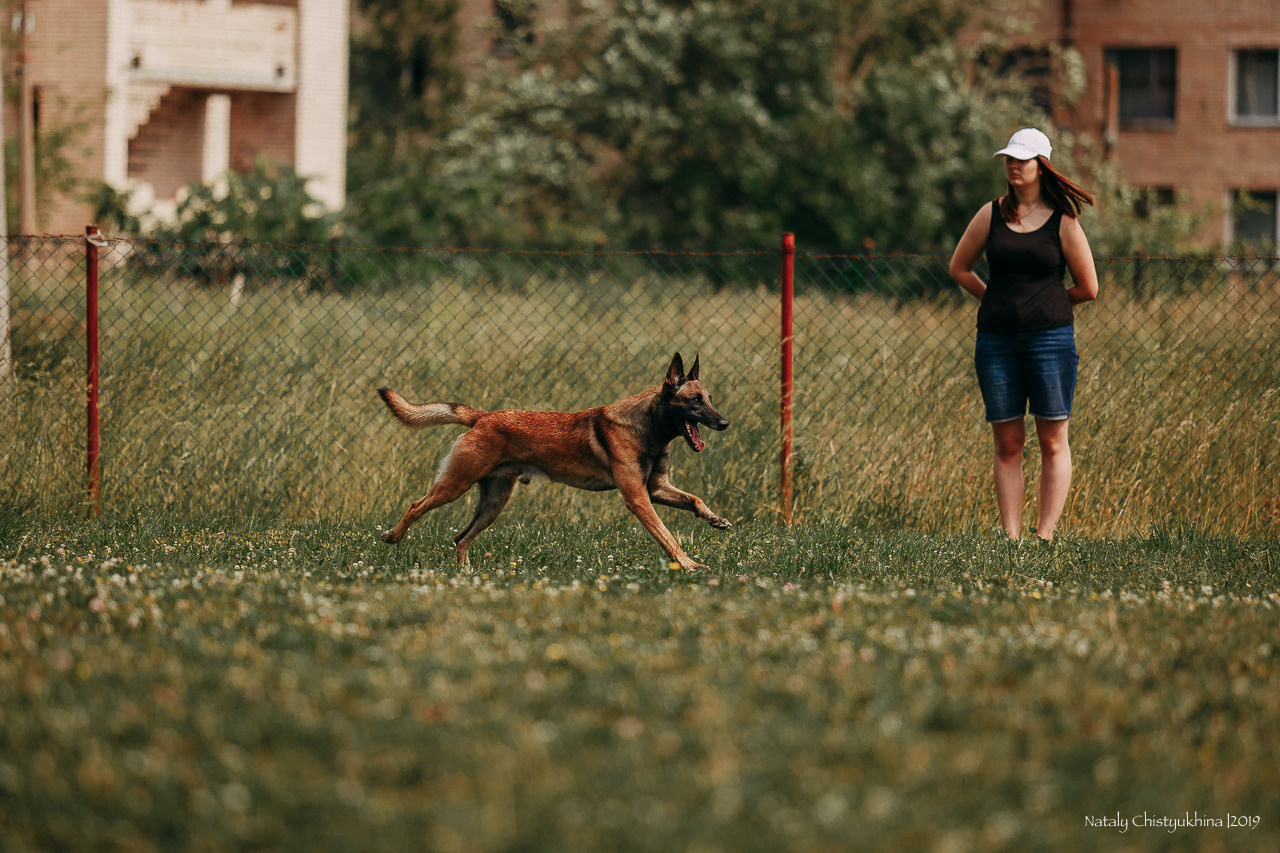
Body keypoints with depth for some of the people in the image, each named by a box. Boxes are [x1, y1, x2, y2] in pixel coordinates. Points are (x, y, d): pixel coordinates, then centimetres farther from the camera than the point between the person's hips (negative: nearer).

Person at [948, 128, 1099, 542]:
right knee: (1007, 444, 4)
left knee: (1053, 442, -1)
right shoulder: (991, 215, 7)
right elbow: (959, 267, 19)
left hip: (1050, 338, -2)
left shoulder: (1063, 221, 0)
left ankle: (1045, 535, 0)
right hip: (996, 340, 3)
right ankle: (1010, 537, 5)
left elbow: (1088, 288, 4)